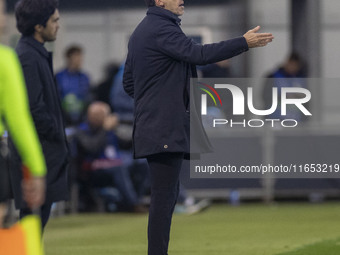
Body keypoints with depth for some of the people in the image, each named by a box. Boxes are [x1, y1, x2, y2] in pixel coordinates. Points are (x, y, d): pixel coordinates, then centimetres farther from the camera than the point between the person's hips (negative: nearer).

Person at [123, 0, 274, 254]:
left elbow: (129, 82, 24)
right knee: (164, 196, -11)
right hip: (167, 127, -11)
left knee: (168, 194, 13)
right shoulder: (161, 29, -13)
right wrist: (244, 43, -22)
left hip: (154, 126, 11)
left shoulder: (141, 32, 20)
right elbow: (199, 54, -24)